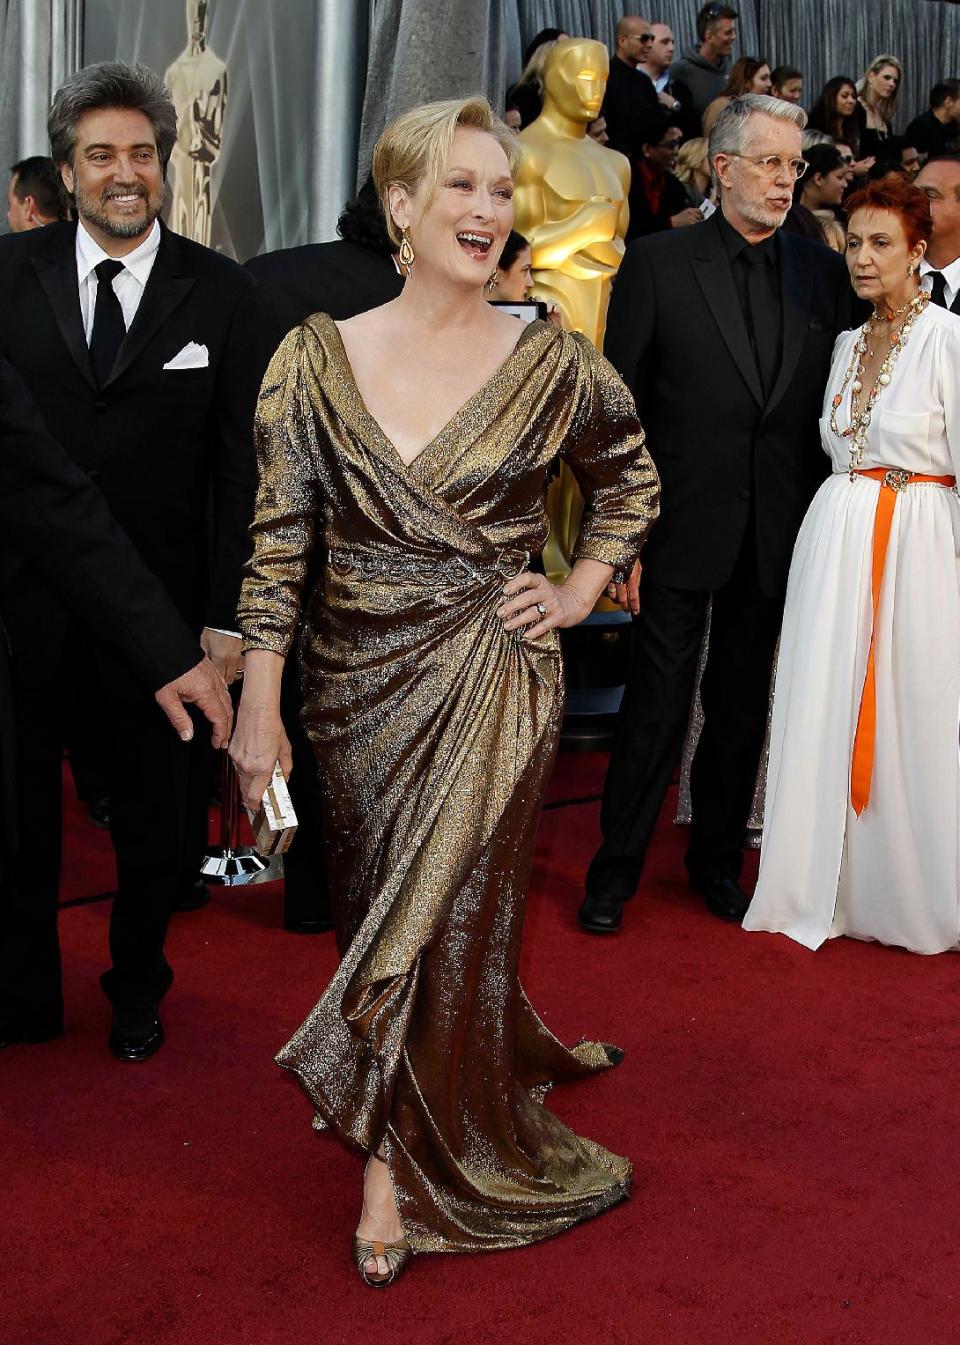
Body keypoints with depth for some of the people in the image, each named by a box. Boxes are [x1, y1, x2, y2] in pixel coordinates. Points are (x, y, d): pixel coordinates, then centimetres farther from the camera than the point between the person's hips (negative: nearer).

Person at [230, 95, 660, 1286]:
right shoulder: (317, 359, -4)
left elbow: (632, 478, 14)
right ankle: (495, 1056, 41)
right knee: (383, 903, 14)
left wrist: (584, 590, 3)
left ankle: (399, 1165, 19)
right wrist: (259, 700, -6)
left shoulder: (552, 365, -4)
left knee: (445, 911, 2)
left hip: (491, 684, -1)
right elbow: (279, 539, -3)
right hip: (359, 681, 2)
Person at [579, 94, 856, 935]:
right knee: (658, 702, 1)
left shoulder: (822, 272, 7)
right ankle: (616, 869, 16)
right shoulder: (657, 263, -2)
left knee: (742, 705, 13)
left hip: (777, 535, 3)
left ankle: (717, 860, 29)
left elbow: (833, 407, 7)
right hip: (682, 525, -3)